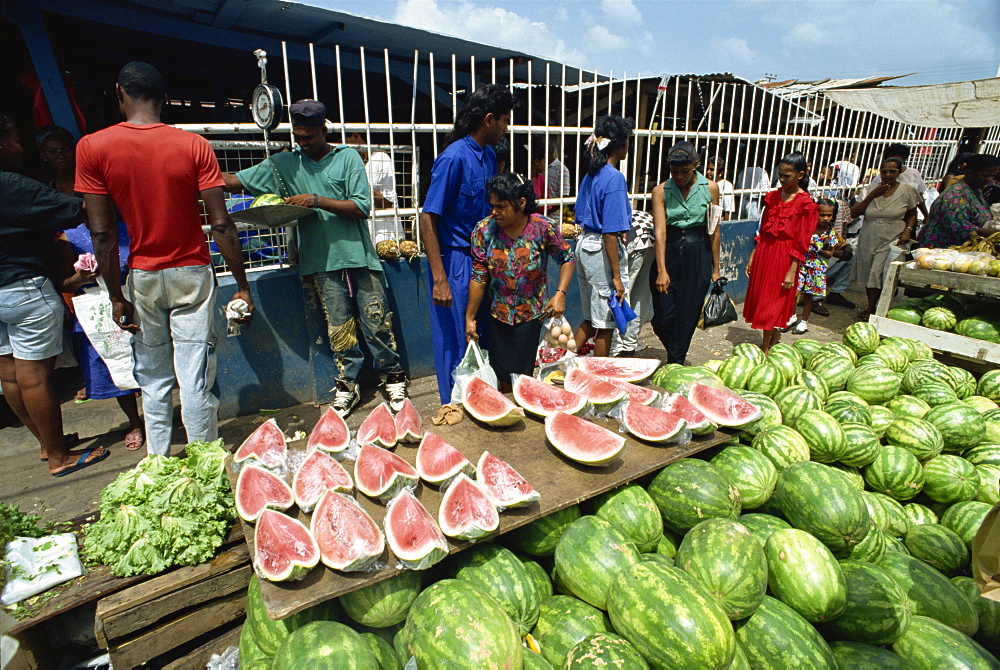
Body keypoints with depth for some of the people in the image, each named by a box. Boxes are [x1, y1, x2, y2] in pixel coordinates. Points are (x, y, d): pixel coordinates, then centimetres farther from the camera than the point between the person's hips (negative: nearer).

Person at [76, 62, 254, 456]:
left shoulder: (92, 148, -4)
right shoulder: (194, 146, -6)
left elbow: (102, 234, -6)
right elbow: (221, 225, -10)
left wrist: (117, 297, 2)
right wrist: (242, 286, -4)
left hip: (142, 276, 1)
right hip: (192, 274, -1)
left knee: (153, 379, 15)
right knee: (196, 381, 2)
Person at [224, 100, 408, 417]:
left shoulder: (347, 157, 2)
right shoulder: (284, 163, 10)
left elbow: (362, 207, -7)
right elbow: (234, 181, 9)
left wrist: (317, 200, -15)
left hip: (358, 255, -2)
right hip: (323, 261, 2)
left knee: (376, 320, 2)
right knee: (339, 326, 5)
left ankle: (393, 378, 17)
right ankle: (347, 385, 20)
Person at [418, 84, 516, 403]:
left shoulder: (489, 155, 9)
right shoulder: (454, 158, -16)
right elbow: (428, 219, -18)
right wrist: (439, 279, -23)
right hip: (456, 260, -8)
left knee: (485, 337, 15)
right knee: (457, 344, 4)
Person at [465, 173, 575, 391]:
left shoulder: (545, 228, -16)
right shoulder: (484, 230, -13)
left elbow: (567, 259, -2)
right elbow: (479, 277, -8)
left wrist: (560, 293, -16)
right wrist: (470, 318, -6)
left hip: (531, 313, -1)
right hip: (498, 313, 1)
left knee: (523, 373, 4)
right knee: (501, 373, 11)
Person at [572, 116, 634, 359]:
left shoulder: (590, 175, 9)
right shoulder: (614, 178, -16)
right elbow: (610, 232, -20)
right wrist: (616, 277, -19)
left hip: (584, 246, 9)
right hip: (602, 251, -9)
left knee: (591, 319, 19)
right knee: (605, 323, 6)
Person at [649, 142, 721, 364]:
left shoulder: (710, 188, -1)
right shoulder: (661, 191, -3)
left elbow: (714, 231, 2)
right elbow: (660, 230, -12)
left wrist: (716, 268, 4)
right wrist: (661, 270, -21)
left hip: (698, 256, 0)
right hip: (668, 254, 0)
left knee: (687, 318, 3)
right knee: (662, 319, 0)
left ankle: (675, 365, 20)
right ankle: (676, 357, 30)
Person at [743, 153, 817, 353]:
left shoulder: (805, 203, -9)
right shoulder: (772, 196, 7)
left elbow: (802, 242, -11)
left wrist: (792, 271, -15)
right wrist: (752, 256, 9)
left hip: (784, 255, -6)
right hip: (764, 251, 6)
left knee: (772, 301, 0)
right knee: (759, 297, 11)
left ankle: (766, 347, 13)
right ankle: (775, 336, 32)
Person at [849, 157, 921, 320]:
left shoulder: (907, 190, 0)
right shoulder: (871, 188, 2)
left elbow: (912, 215, 11)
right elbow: (854, 213, -4)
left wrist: (907, 230, -6)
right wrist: (872, 196, -13)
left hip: (891, 239, -3)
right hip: (868, 239, 3)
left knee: (878, 272, -11)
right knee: (868, 273, 7)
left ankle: (871, 309, -2)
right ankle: (871, 306, 20)